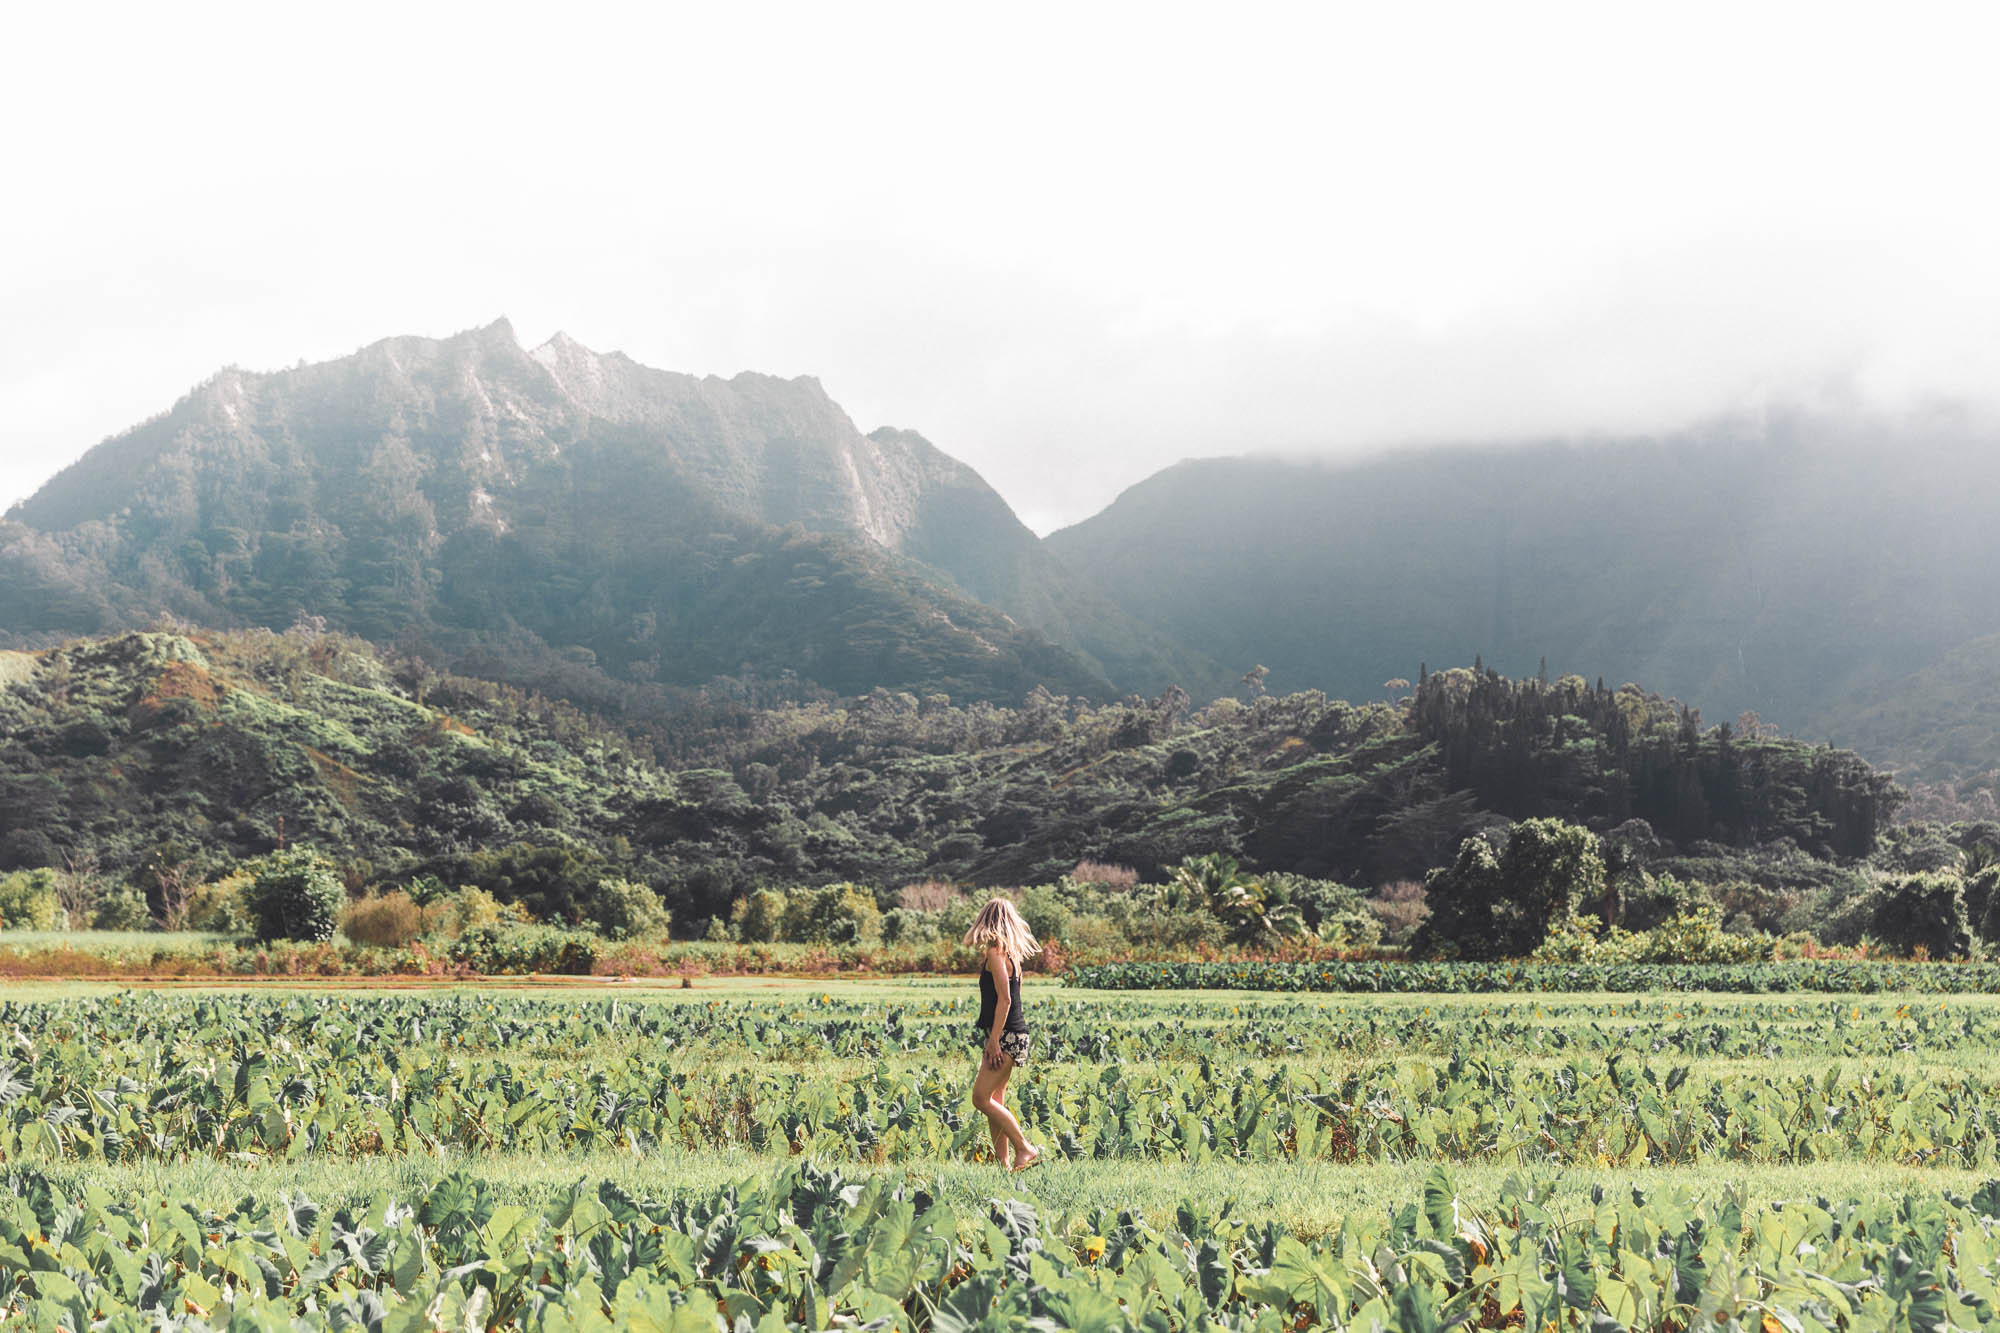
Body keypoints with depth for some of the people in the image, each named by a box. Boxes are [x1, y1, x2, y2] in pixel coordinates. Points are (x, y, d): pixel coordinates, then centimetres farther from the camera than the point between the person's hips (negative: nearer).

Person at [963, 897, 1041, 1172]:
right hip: (1008, 1035, 9)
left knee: (981, 1098, -9)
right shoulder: (1011, 953, 14)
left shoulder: (995, 952, -13)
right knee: (994, 1100, 10)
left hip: (1005, 1035, -9)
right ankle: (1003, 1162, 11)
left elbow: (1004, 999, -19)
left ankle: (1025, 1149, -5)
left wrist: (993, 1040, -19)